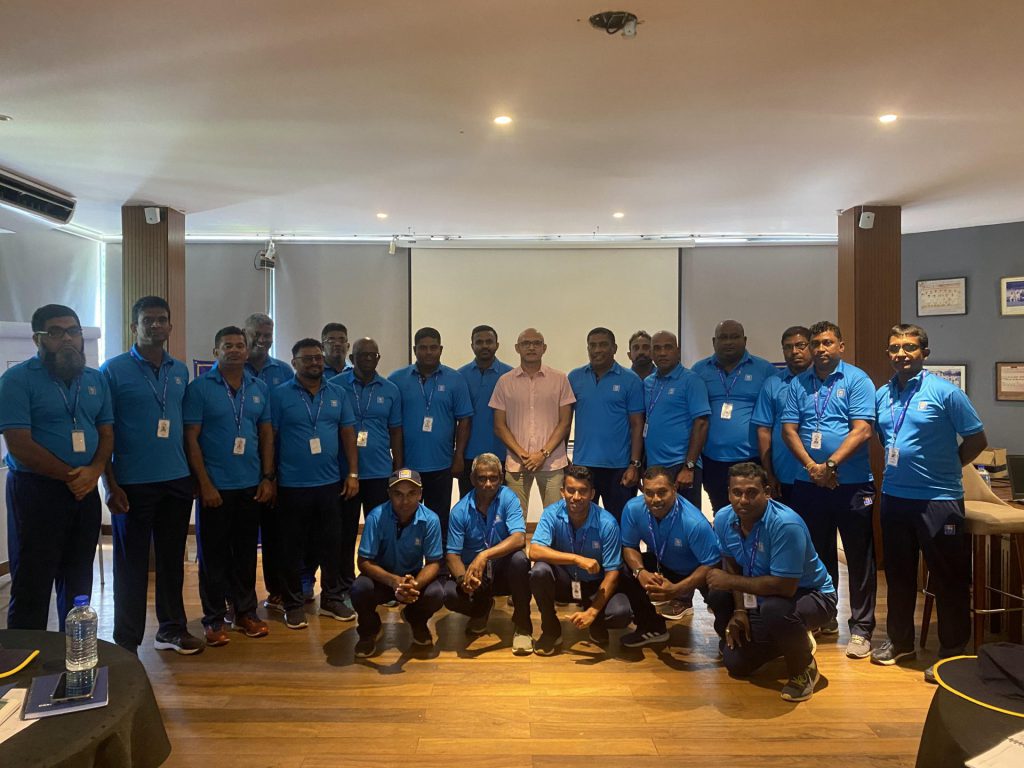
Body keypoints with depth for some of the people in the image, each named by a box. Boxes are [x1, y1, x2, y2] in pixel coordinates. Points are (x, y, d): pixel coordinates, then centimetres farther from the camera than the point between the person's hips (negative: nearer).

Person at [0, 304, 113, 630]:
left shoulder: (96, 380, 9)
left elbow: (107, 433, 8)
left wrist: (94, 471, -11)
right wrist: (70, 476, -12)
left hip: (85, 492, 5)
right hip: (35, 491, -5)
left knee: (79, 582, 15)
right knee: (31, 585, 2)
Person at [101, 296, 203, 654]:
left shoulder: (181, 371, 9)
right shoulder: (114, 369, -5)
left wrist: (193, 473, 8)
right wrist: (111, 484, -11)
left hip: (177, 481, 5)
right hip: (133, 484, -4)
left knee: (172, 559, 14)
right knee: (131, 564, 6)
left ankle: (172, 629, 28)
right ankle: (126, 643, 18)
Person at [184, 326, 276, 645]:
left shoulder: (259, 388, 8)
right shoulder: (199, 387, -5)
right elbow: (191, 439, -8)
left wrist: (268, 478, 3)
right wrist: (205, 484, -12)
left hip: (252, 486, 4)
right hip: (215, 487, -4)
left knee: (246, 552, 12)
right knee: (213, 555, 6)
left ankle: (246, 612, 25)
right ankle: (213, 619, 18)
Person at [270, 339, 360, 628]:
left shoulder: (337, 393, 7)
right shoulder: (279, 394, -4)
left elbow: (348, 433, 8)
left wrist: (353, 473, 2)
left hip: (331, 483, 3)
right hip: (292, 485, -3)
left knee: (331, 544, 11)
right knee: (293, 547, 7)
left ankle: (332, 599, 25)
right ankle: (293, 604, 20)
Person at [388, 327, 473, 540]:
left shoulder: (455, 379, 2)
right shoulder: (397, 379, 2)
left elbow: (464, 420, 2)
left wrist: (459, 456, -3)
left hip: (441, 465, 0)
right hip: (405, 465, 0)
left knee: (439, 522, 9)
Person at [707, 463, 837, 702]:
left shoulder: (786, 525, -34)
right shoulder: (724, 519, -12)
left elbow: (784, 587, -35)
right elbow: (731, 564, 1)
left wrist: (731, 581, -27)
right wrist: (739, 610, -10)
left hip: (812, 595, -7)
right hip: (763, 596, 7)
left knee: (775, 610, -40)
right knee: (736, 663, 3)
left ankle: (804, 668, -8)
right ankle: (793, 638, 30)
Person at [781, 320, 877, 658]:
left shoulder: (857, 380, -2)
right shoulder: (798, 384, 8)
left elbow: (862, 430, -11)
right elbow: (789, 430, 2)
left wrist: (831, 465, -17)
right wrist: (812, 466, -11)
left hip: (852, 483, -3)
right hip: (809, 484, 4)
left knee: (859, 557, 3)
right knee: (819, 554, 14)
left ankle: (861, 629, 13)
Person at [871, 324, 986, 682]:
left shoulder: (945, 391, -10)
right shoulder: (882, 395, 6)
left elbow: (976, 439, -5)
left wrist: (945, 468, 0)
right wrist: (897, 467, 8)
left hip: (938, 499, -5)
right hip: (894, 497, 6)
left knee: (948, 579, 5)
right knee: (899, 573, 17)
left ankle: (953, 652, 19)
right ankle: (900, 640, 32)